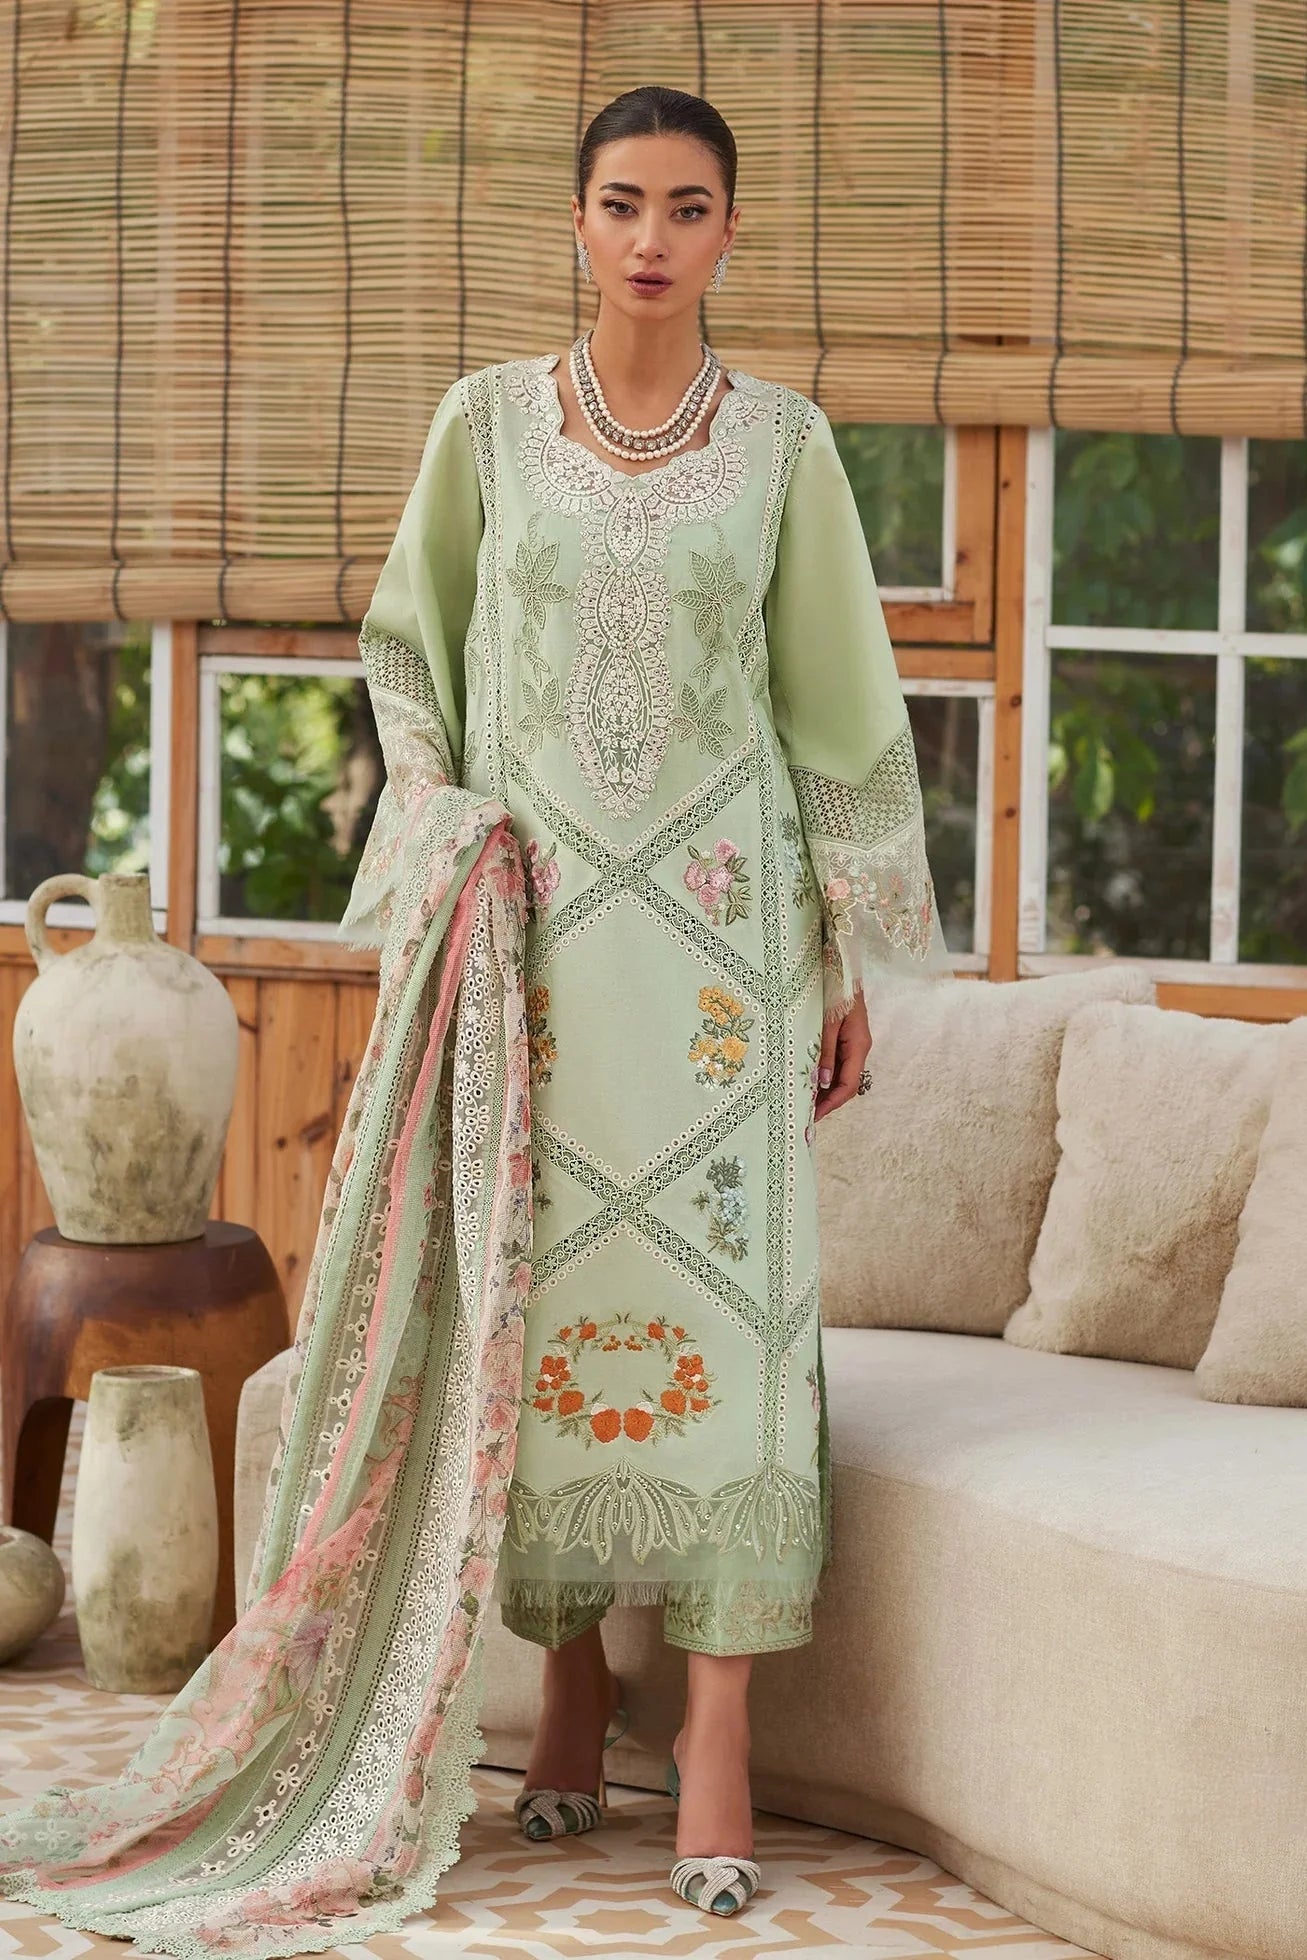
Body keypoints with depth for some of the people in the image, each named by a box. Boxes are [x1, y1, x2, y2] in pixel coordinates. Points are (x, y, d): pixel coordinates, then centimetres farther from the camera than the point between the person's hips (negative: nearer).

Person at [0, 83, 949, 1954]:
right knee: (533, 1279, 2)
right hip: (534, 918, 1)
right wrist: (442, 850, 0)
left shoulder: (782, 439, 3)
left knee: (722, 1287, -6)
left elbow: (840, 700, 5)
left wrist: (858, 958, 3)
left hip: (723, 920, -1)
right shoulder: (488, 421, 5)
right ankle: (576, 1679, 17)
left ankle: (719, 1731, -4)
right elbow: (410, 650, 14)